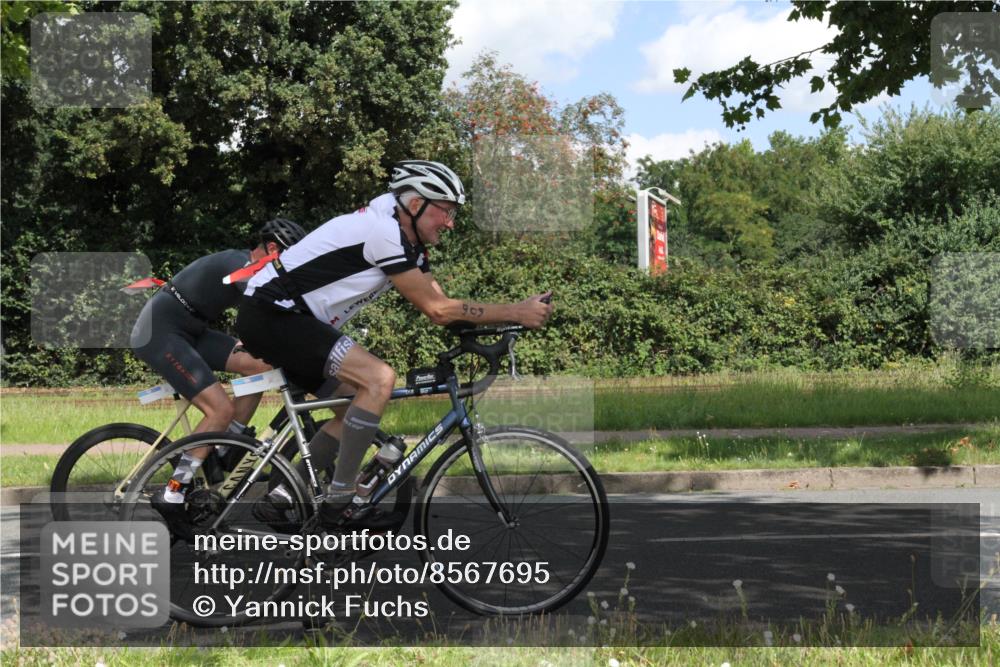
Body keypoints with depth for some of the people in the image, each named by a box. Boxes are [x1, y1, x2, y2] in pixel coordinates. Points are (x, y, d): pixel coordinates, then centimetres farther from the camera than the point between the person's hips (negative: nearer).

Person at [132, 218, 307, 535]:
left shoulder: (242, 264, 12)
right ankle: (171, 494, -11)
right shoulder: (241, 264, -18)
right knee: (222, 409, -18)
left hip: (186, 330, 10)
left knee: (260, 366, 2)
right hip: (159, 334, -10)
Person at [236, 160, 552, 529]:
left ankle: (281, 497, 19)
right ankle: (340, 498, -12)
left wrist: (515, 314, -3)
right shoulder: (382, 231, -19)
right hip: (269, 314, -11)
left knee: (355, 407, 13)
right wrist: (516, 311, -17)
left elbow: (440, 307, 8)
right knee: (379, 378, -21)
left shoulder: (406, 241, 11)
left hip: (285, 318, 11)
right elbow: (438, 310, -19)